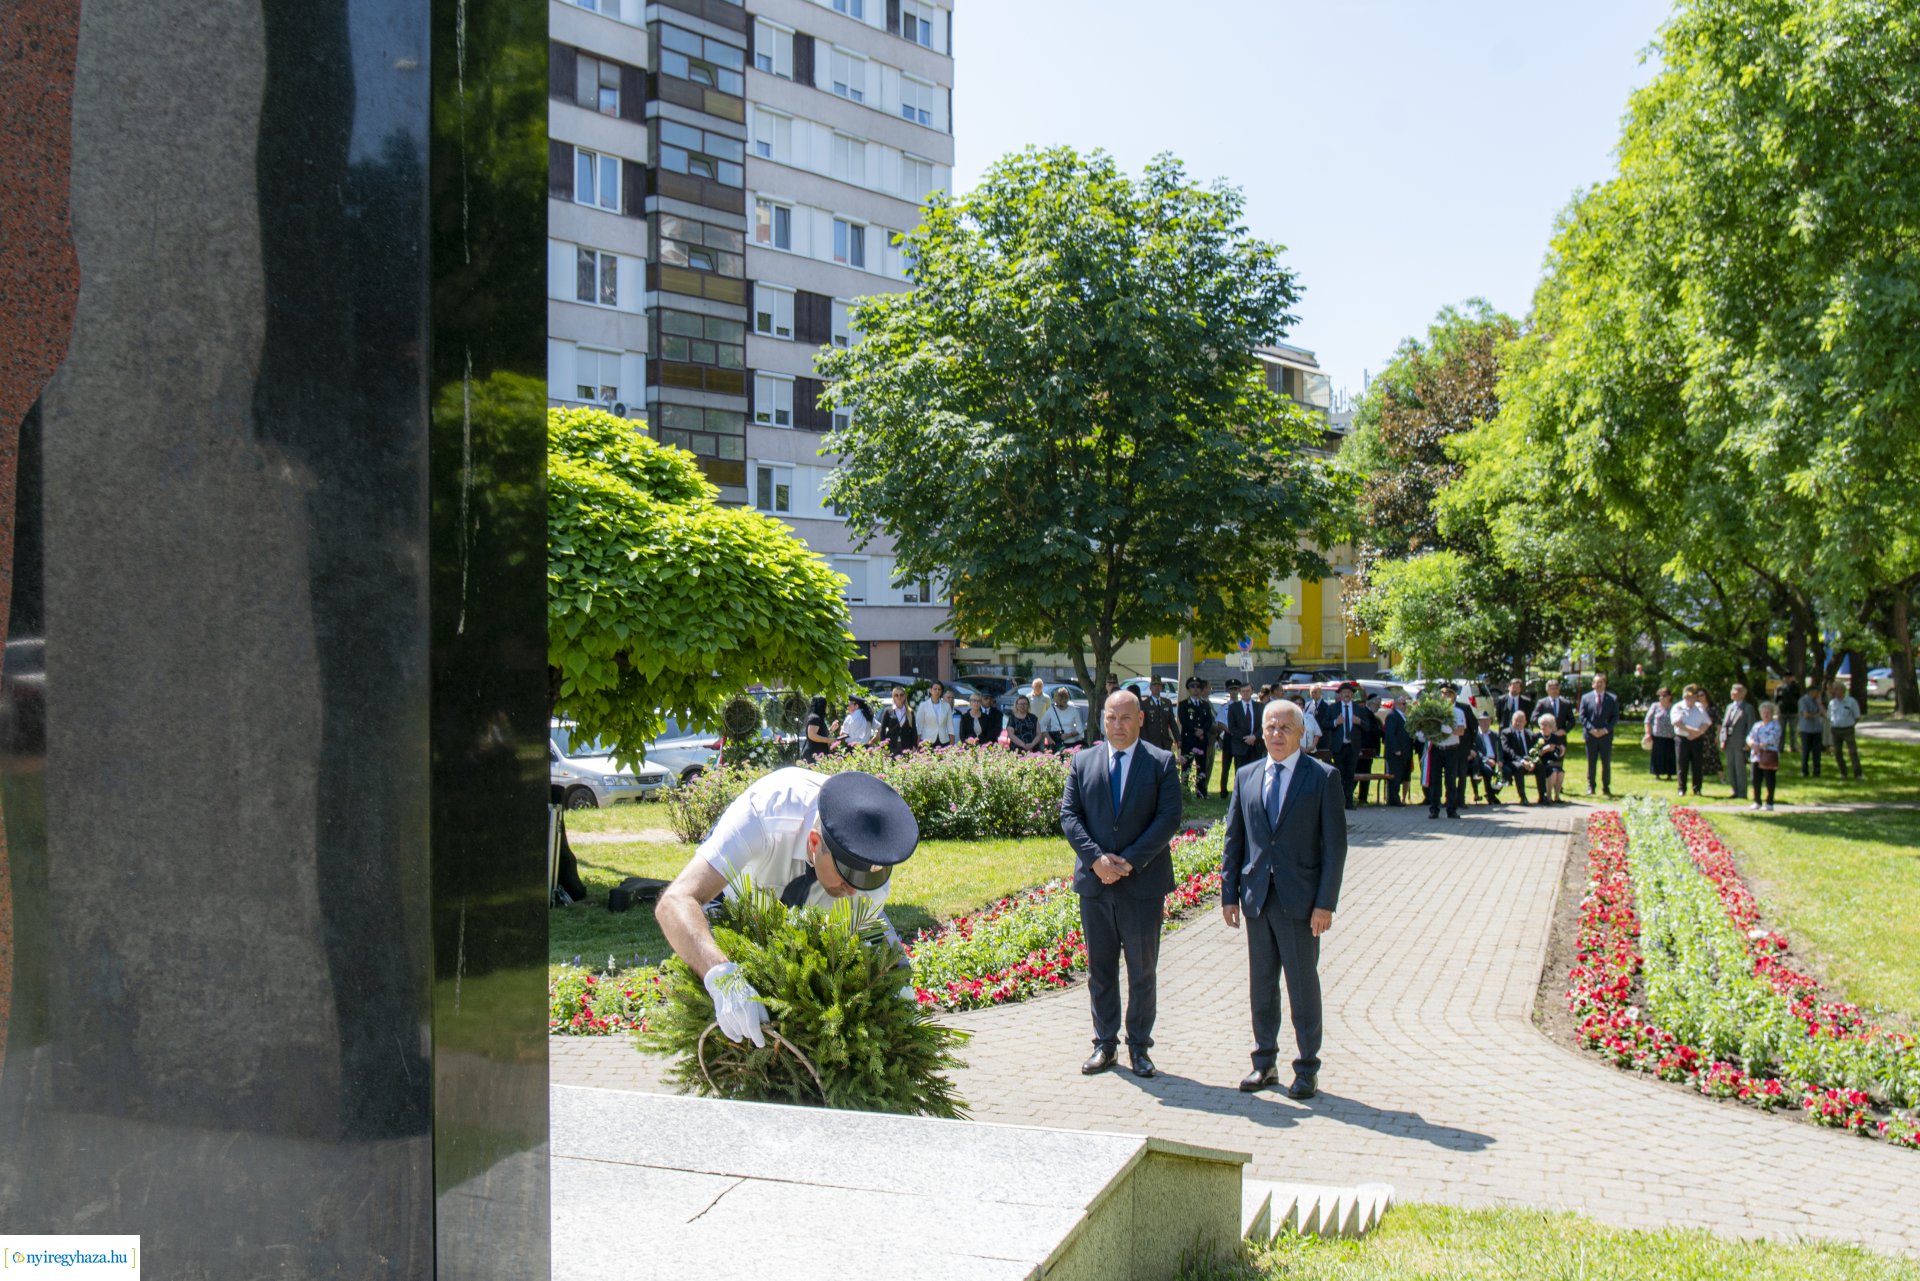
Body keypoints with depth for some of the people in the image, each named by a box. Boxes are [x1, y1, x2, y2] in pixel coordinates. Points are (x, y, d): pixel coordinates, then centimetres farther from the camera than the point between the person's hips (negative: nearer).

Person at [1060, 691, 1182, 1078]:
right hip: (1094, 882, 2)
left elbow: (1169, 818, -9)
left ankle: (1139, 1046, 18)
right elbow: (1069, 815, 1)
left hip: (1143, 883, -2)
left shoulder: (1161, 763, -1)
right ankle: (1104, 1043, 20)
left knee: (1143, 969, 7)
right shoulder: (1083, 762, 6)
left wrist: (1130, 861, -16)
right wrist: (1096, 858, -13)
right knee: (1100, 968, 10)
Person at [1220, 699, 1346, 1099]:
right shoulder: (1247, 776, 8)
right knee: (1262, 983, 12)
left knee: (1303, 984, 4)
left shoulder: (1323, 777, -4)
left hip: (1300, 899, -4)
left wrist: (1326, 903, -11)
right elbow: (1233, 839, 11)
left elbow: (1335, 845, -6)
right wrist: (1229, 894, 6)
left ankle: (1307, 1069, 15)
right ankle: (1264, 1061, 24)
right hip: (1256, 897, 4)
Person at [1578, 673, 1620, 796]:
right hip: (1590, 735, 0)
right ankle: (1590, 786, 11)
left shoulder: (1612, 699, 5)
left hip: (1606, 735, 0)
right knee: (1591, 762, 5)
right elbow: (1582, 716, 1)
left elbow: (1615, 717, 2)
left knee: (1606, 763, 4)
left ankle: (1606, 787, 11)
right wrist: (1591, 729, -12)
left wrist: (1606, 729, -12)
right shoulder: (1586, 697, 5)